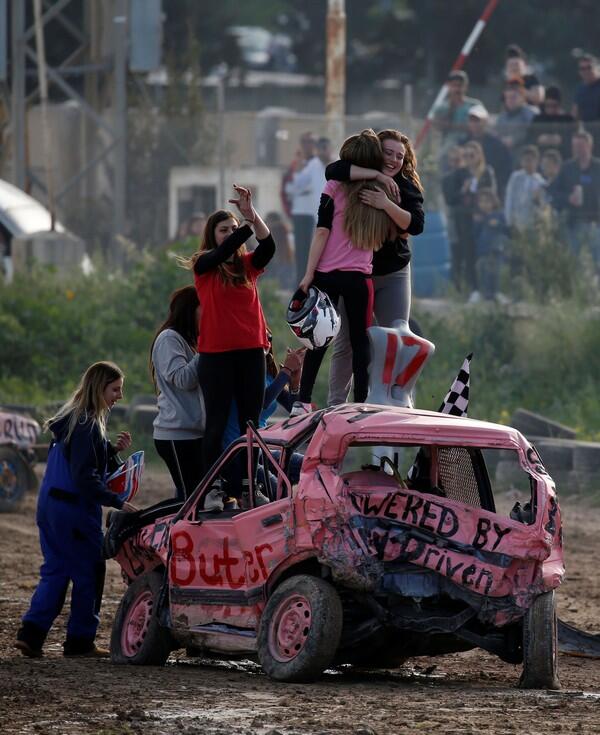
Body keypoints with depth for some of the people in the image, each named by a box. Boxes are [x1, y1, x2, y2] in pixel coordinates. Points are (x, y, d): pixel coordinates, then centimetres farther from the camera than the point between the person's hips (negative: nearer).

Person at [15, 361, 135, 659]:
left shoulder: (72, 420, 12)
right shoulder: (87, 426, -18)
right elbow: (85, 478, -23)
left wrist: (113, 449, 6)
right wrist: (118, 502, -24)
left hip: (50, 507, 9)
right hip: (75, 509, -9)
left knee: (55, 570, 10)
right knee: (88, 573, 3)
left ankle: (31, 633, -1)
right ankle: (80, 640, 10)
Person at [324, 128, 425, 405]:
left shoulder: (407, 187, 1)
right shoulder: (356, 179, -4)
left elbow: (416, 225, -14)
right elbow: (333, 171, -27)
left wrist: (387, 205, -29)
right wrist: (377, 175, -28)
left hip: (393, 274, 1)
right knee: (345, 343, 3)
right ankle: (336, 405, 12)